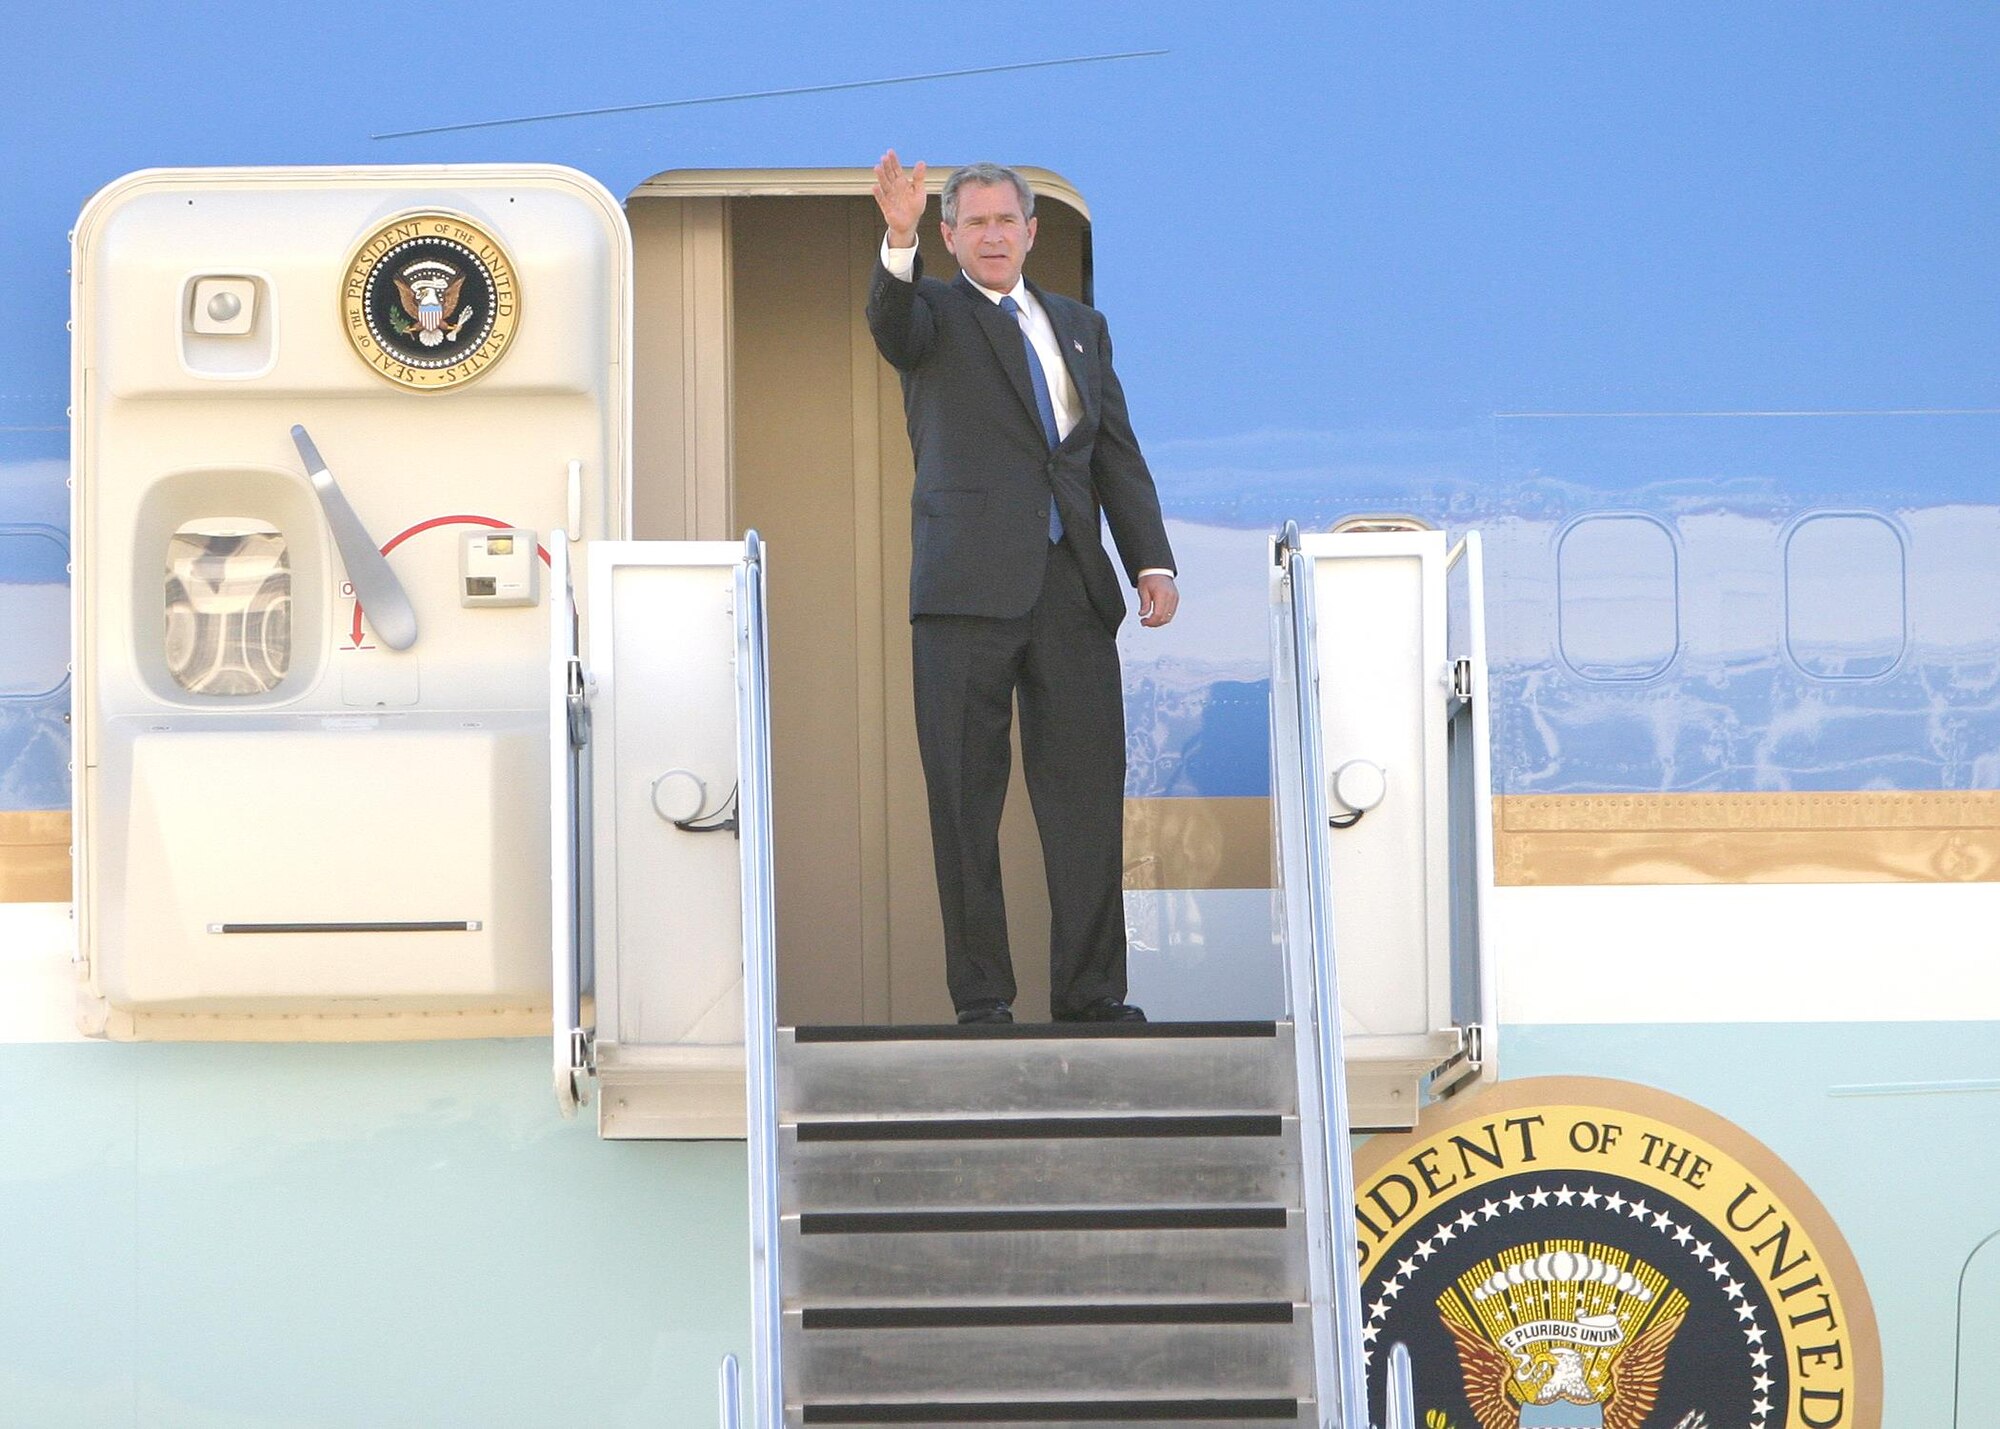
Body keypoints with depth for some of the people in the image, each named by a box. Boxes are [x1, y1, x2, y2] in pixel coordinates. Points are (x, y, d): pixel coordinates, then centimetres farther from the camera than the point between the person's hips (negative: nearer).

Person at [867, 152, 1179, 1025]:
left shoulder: (1080, 328, 21)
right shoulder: (935, 315, 9)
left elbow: (1118, 454, 17)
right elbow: (890, 320, -15)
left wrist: (1152, 562, 5)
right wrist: (898, 239, -35)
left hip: (1074, 590, 3)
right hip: (969, 590, -3)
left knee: (1087, 790, 1)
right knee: (966, 798, -2)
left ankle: (1090, 990, 7)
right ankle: (980, 997, 3)